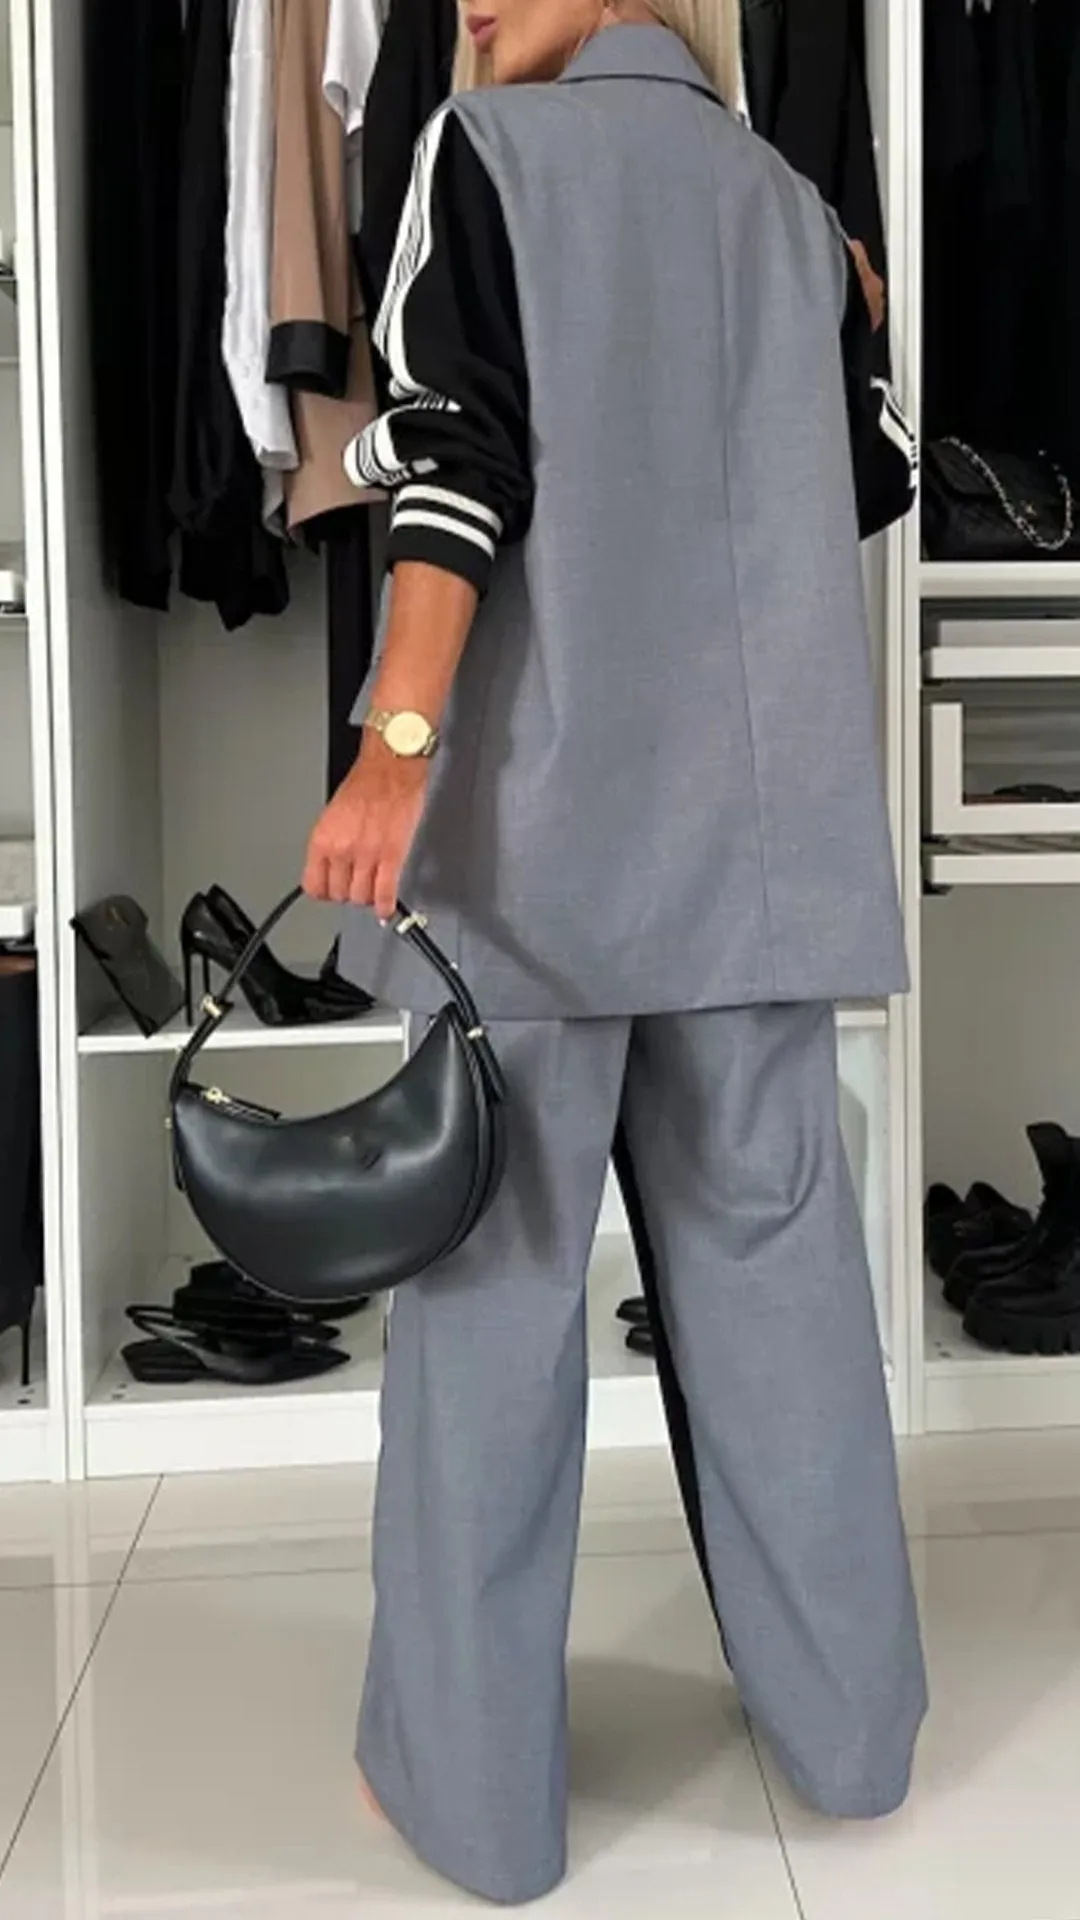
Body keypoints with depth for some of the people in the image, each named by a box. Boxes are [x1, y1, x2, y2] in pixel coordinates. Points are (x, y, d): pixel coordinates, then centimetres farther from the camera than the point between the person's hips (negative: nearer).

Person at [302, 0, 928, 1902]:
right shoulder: (787, 198, 17)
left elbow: (463, 460, -11)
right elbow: (875, 478, 20)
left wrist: (397, 738, -19)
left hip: (541, 805, -4)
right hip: (759, 817, 5)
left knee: (492, 1265, 2)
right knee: (774, 1242, 11)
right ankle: (843, 1713, 23)